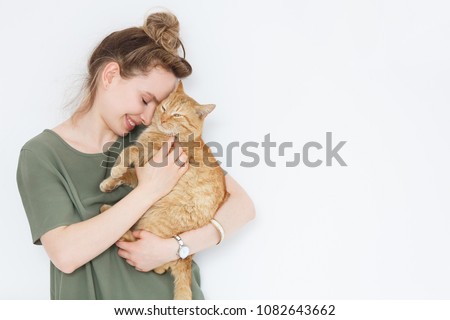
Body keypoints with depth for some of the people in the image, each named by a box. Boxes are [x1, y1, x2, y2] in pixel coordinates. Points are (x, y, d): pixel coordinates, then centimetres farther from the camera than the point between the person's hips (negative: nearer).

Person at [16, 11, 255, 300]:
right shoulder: (41, 154, -4)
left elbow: (242, 204, -3)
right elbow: (65, 254, -15)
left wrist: (175, 246, -14)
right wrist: (149, 190, -16)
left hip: (174, 294, 1)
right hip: (91, 295, 0)